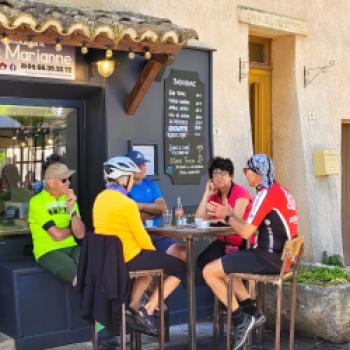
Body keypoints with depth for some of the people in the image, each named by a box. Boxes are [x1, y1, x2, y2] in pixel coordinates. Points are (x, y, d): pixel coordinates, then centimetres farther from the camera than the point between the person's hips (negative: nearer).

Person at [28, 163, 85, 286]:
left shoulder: (69, 198, 10)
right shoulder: (37, 201, -8)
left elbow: (80, 234, -1)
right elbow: (57, 235, -16)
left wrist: (71, 209, -13)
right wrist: (72, 229, 4)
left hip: (71, 248, 5)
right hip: (48, 252, -5)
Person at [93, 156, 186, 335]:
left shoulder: (100, 198, 6)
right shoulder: (127, 203, -20)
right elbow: (141, 237, -15)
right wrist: (154, 253, 7)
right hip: (128, 259, -8)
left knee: (151, 261, 34)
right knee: (179, 267, 6)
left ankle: (132, 308, 22)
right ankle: (148, 311, 4)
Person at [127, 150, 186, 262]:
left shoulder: (151, 184, 18)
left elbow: (163, 207, 4)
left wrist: (141, 206, -9)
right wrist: (154, 209, 1)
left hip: (155, 233, 6)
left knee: (184, 254, -13)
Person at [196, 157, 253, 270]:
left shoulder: (241, 193, -12)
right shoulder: (213, 195, 7)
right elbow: (199, 219, -5)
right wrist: (207, 194, -8)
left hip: (243, 244, -5)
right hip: (223, 242, 6)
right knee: (203, 261, -18)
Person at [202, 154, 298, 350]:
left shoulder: (266, 193, -15)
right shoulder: (280, 191, 16)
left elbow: (246, 233, -15)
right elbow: (252, 227, 16)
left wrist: (228, 216, 2)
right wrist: (229, 213, 12)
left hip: (269, 257, -10)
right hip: (280, 255, 10)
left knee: (209, 271, -8)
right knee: (222, 266, 23)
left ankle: (240, 319, -1)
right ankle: (252, 312, 14)